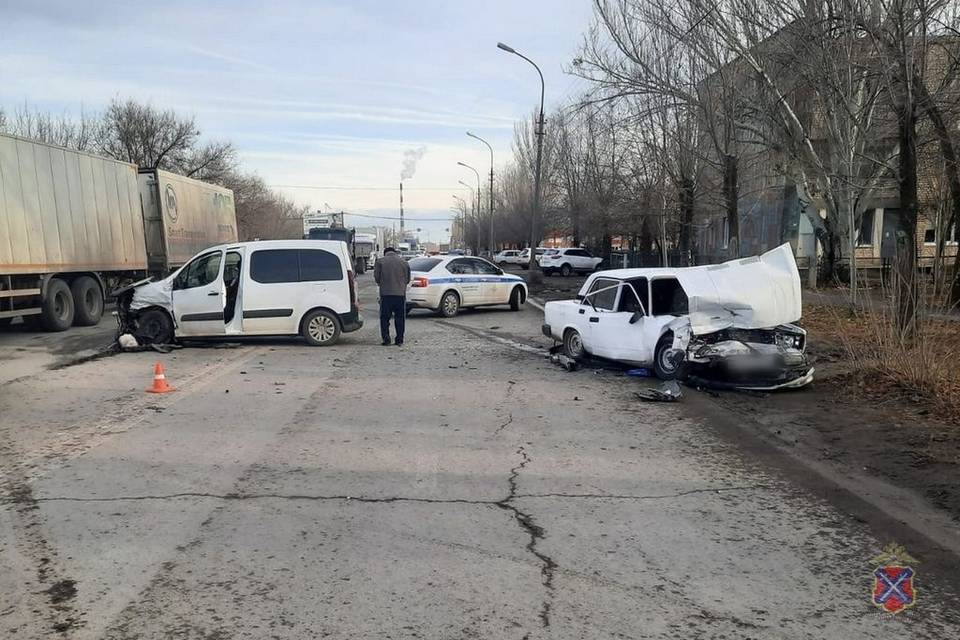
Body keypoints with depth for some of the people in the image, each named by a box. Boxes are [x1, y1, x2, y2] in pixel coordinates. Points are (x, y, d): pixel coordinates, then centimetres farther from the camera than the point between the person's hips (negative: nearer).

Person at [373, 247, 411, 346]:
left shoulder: (380, 262, 1)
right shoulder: (404, 262, 8)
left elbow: (376, 278, 0)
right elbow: (408, 279, 12)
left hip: (385, 293, -2)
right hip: (400, 293, 2)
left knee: (385, 318, 7)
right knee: (400, 318, 8)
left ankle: (386, 339, 4)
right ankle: (399, 340, 9)